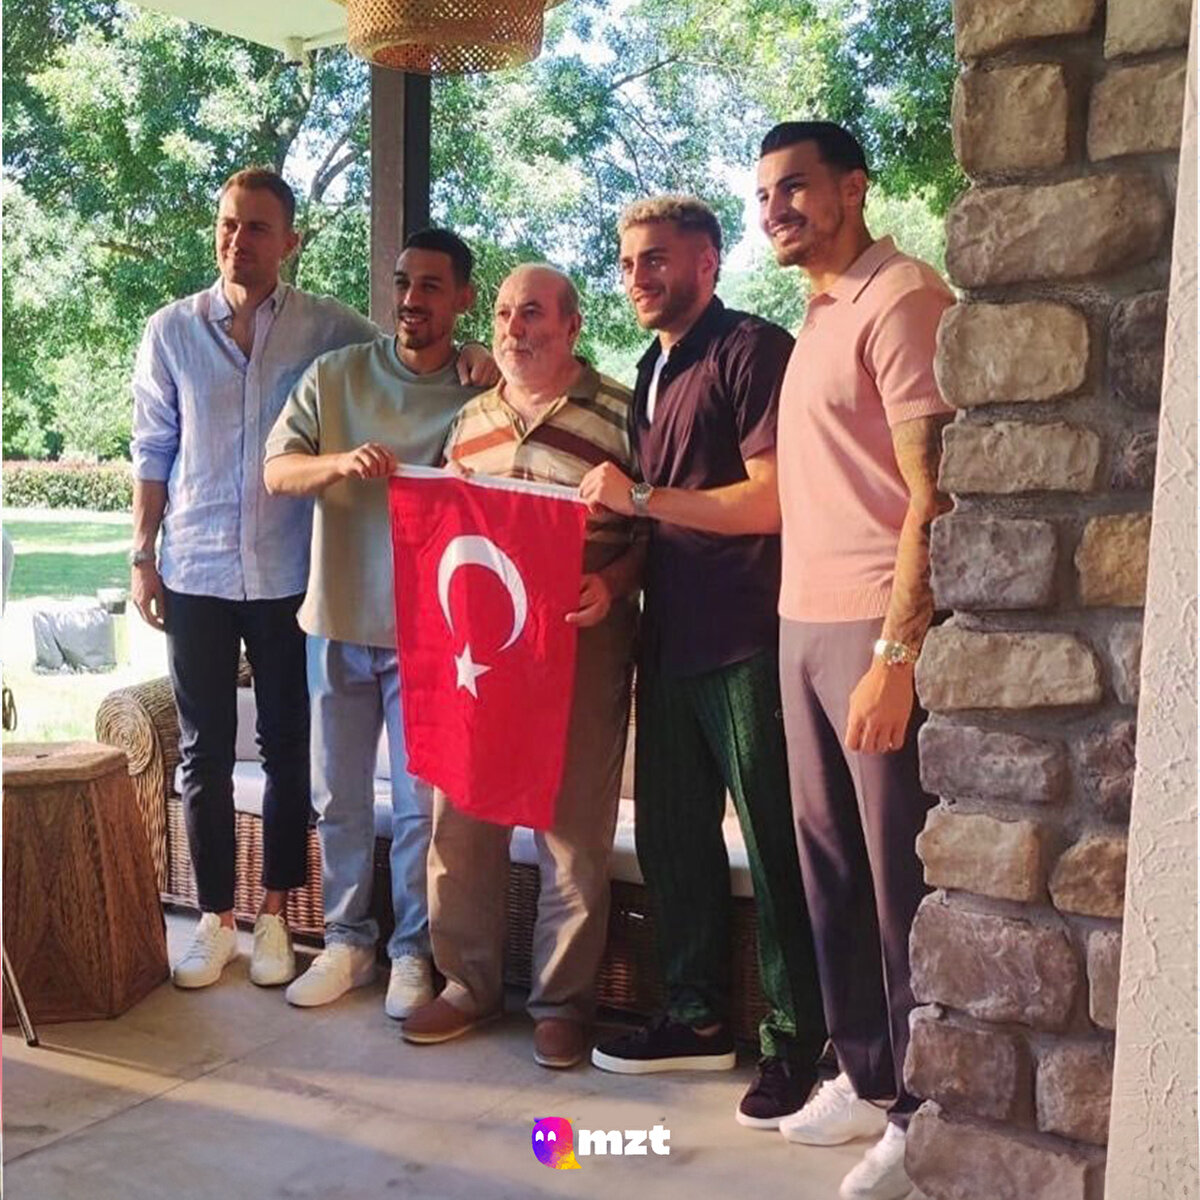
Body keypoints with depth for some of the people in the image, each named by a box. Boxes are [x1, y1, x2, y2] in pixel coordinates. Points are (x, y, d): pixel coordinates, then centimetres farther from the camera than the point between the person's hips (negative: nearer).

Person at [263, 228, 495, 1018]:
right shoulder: (337, 376, 2)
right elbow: (276, 471, -3)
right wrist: (339, 461, -23)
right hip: (339, 618, 2)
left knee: (422, 802, 5)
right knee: (340, 797, 13)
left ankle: (412, 950, 21)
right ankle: (347, 939, 28)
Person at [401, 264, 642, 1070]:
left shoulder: (620, 415, -3)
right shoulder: (470, 421, 13)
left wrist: (612, 584, -20)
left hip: (582, 647, -4)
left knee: (575, 829, 3)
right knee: (461, 821, 7)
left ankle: (564, 1001, 17)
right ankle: (469, 985, 23)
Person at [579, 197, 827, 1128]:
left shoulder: (751, 350, -8)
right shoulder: (653, 372, 18)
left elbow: (771, 499, -18)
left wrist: (640, 497, -15)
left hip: (747, 642, -9)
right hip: (672, 640, 9)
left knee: (775, 847, 0)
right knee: (672, 835, 14)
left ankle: (797, 1044, 12)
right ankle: (699, 1019, 28)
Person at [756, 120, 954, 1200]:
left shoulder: (901, 299, -9)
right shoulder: (821, 314, 18)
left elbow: (934, 494, -16)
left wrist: (896, 653, -21)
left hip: (876, 632, -8)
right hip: (806, 623, 9)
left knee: (903, 880, 1)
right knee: (830, 862, 14)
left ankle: (925, 1112, 16)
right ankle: (864, 1075, 29)